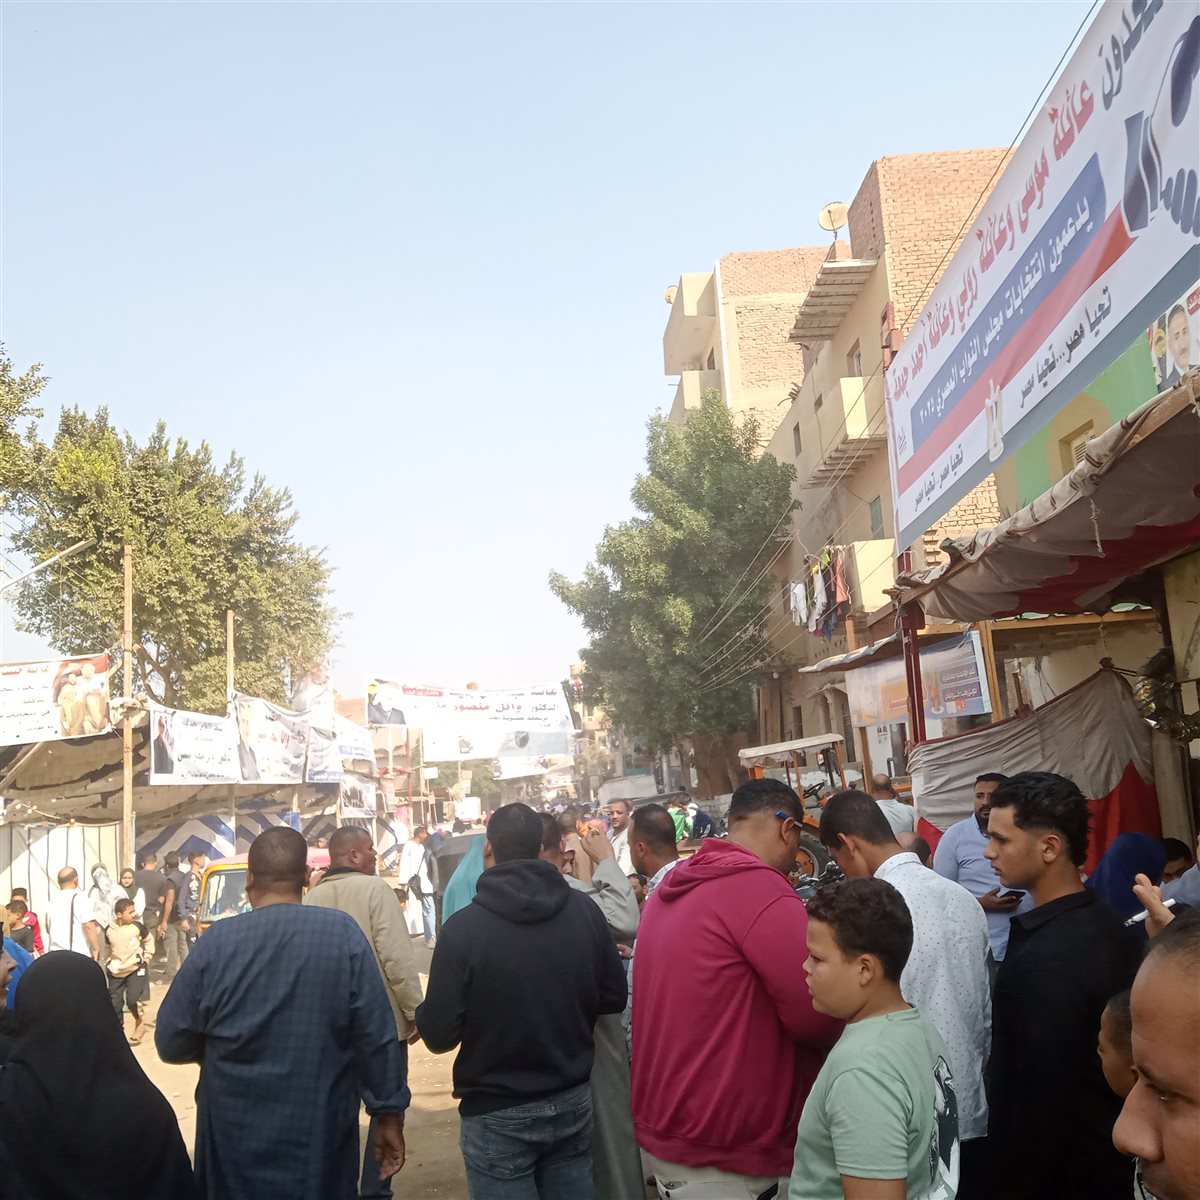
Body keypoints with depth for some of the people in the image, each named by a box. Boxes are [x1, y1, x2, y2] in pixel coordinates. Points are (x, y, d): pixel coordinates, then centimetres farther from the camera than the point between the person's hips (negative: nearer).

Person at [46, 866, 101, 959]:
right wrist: (96, 949, -11)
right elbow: (89, 926, -18)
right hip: (79, 955, -6)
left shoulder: (52, 900, 10)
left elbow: (48, 929, 22)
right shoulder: (80, 898, -10)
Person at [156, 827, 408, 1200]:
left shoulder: (215, 942, -9)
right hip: (321, 1134, 0)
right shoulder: (343, 934, -11)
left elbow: (171, 1044, 0)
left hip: (235, 1134, 0)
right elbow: (377, 1038, -11)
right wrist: (389, 1114, 0)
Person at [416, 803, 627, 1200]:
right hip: (573, 1101, 3)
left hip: (497, 1114, -3)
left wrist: (423, 1014, 6)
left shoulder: (463, 927, -19)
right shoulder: (584, 910, -8)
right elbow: (614, 997, 2)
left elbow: (439, 1036, -15)